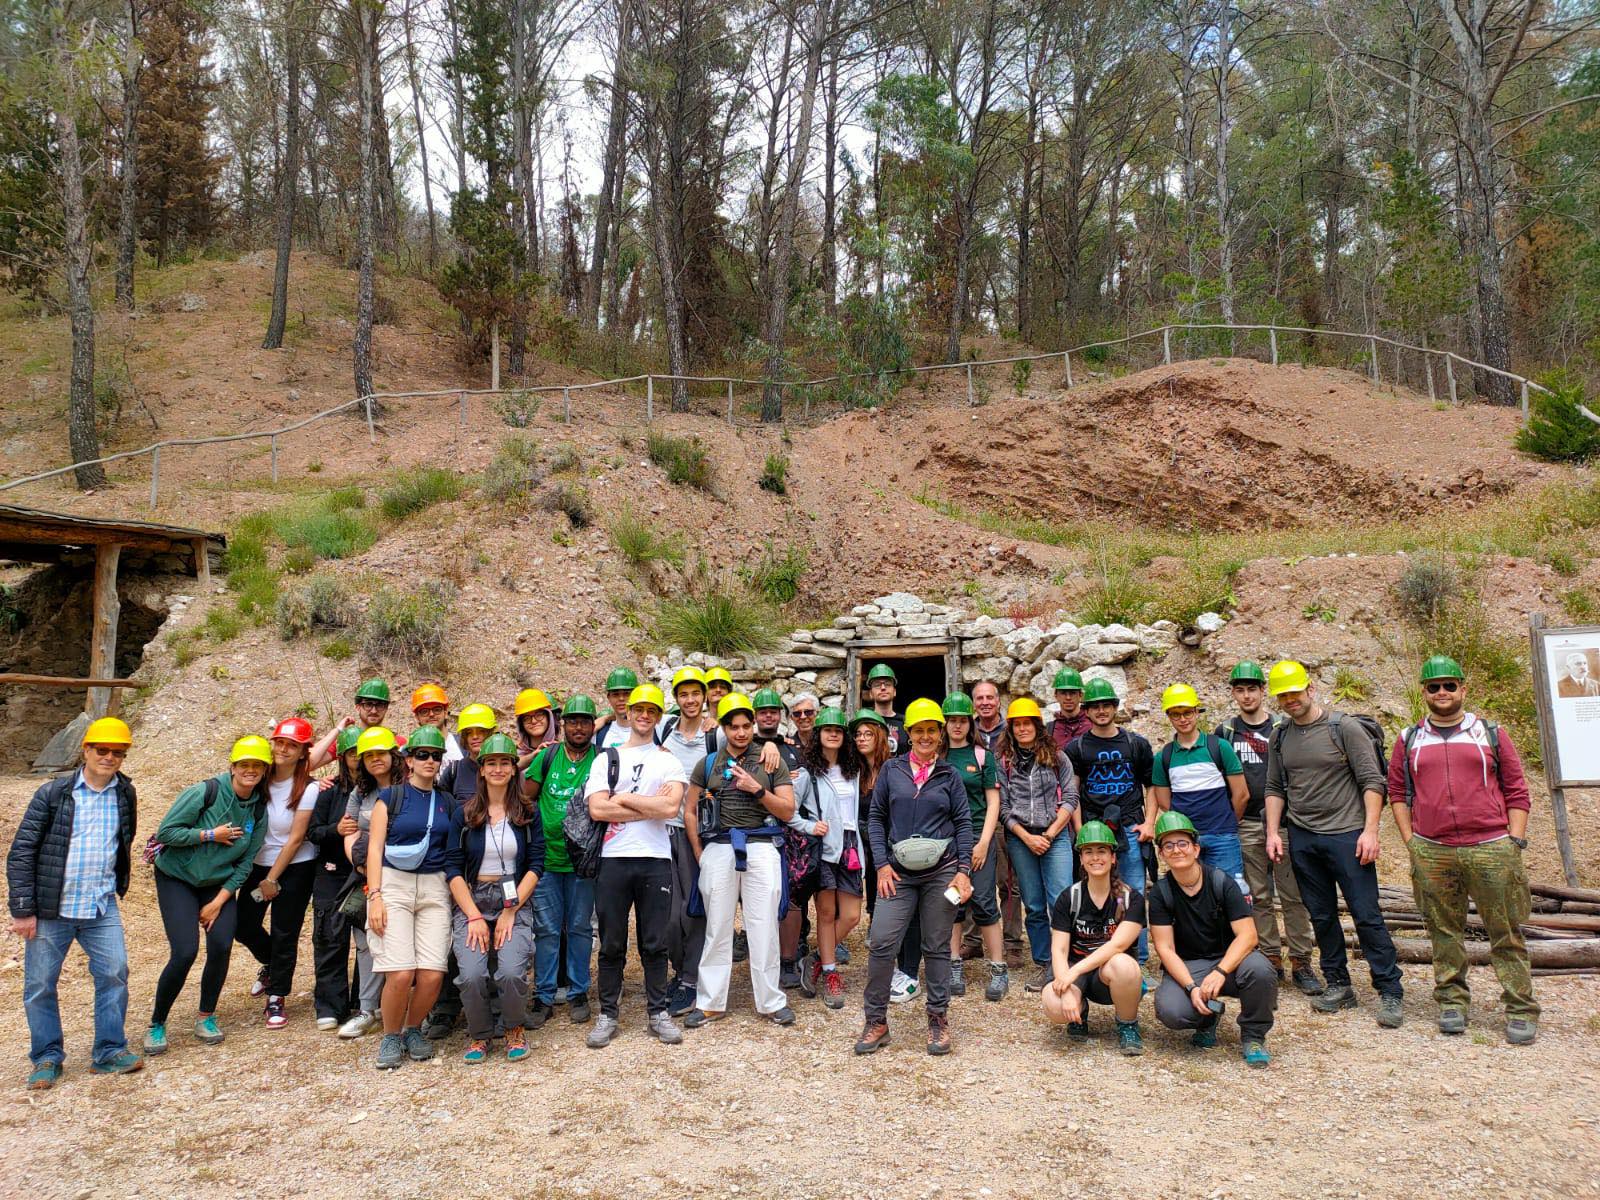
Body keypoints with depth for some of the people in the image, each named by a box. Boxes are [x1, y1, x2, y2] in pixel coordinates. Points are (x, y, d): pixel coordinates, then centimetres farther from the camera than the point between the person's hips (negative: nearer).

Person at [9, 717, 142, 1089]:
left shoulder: (125, 794, 4)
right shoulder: (53, 793, -7)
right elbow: (20, 853, -6)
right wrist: (24, 910, -9)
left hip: (102, 908, 2)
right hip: (51, 909, -2)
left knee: (114, 974, -2)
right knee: (40, 985, 5)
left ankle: (109, 1052, 11)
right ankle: (47, 1058, 20)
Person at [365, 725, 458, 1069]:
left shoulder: (448, 804, 14)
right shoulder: (390, 798, 6)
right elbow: (374, 848, 1)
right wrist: (375, 895, -9)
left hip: (435, 888, 3)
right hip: (393, 884, -3)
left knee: (432, 974, -10)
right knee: (400, 973, -15)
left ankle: (413, 1030, 18)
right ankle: (391, 1037, 10)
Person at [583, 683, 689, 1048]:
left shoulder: (669, 761, 9)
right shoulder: (606, 759, 9)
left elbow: (671, 806, -10)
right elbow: (597, 809, -7)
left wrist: (623, 799, -6)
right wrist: (650, 807, -9)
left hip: (656, 859, 0)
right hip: (613, 859, 0)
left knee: (655, 943, 7)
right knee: (611, 944, 7)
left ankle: (658, 1012, 19)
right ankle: (608, 1014, 18)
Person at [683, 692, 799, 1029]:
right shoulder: (707, 764, 10)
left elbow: (787, 811, 2)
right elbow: (690, 811, 13)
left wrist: (756, 789, -11)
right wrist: (700, 853, 4)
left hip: (761, 848, -1)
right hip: (718, 849, 1)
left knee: (763, 927, 1)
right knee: (717, 928, 7)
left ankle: (771, 1002, 14)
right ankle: (711, 1003, 17)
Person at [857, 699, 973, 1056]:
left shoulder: (949, 775, 7)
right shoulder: (891, 770, 6)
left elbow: (963, 822, 5)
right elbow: (876, 817, 7)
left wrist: (963, 870, -3)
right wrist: (882, 864, -2)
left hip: (942, 871, 0)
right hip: (899, 872, 0)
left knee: (937, 947, 7)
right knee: (881, 943, -8)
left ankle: (938, 1019, 20)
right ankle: (876, 1020, 6)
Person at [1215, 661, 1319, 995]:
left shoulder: (1284, 726, 3)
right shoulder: (1225, 731, 7)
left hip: (1283, 821, -1)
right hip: (1246, 826, 2)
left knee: (1293, 896, 0)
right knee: (1259, 897, 6)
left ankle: (1301, 962, 7)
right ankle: (1271, 959, 14)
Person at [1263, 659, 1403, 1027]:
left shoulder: (1344, 727, -5)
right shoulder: (1279, 738, 9)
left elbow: (1372, 781, -7)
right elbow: (1275, 789, 15)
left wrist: (1370, 830, -14)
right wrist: (1272, 832, 6)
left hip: (1346, 835, -5)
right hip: (1302, 840, 5)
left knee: (1367, 915, -4)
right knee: (1322, 916, 10)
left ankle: (1390, 992, 4)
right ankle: (1338, 986, 21)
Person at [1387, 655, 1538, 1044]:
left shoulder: (1491, 734, 8)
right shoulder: (1409, 740, 10)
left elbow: (1516, 791, 8)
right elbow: (1397, 792, 13)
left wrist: (1515, 841, 1)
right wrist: (1409, 840, 5)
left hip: (1491, 848, -1)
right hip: (1431, 852, 1)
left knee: (1506, 931, 3)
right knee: (1444, 931, 8)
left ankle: (1521, 1010, 12)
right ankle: (1452, 1001, 19)